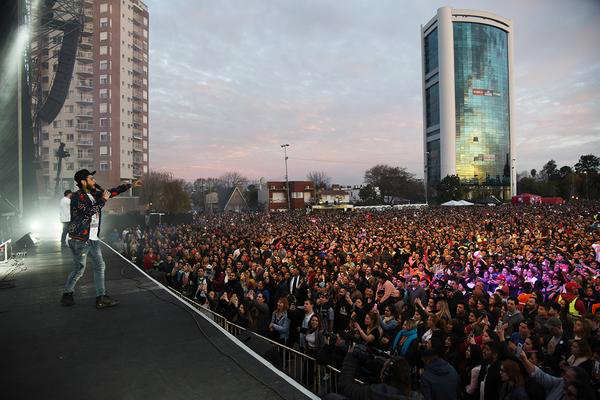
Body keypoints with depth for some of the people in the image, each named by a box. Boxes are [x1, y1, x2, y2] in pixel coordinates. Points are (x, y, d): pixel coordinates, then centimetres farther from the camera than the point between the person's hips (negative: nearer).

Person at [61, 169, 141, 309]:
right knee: (79, 269, 1)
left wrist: (131, 185, 21)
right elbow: (87, 212, -23)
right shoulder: (77, 196, -12)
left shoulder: (94, 194, 12)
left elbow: (112, 192, 20)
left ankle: (101, 298, 11)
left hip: (93, 239, 8)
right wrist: (103, 200, -16)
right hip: (80, 239, -8)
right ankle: (67, 294, 23)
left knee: (100, 266, 6)